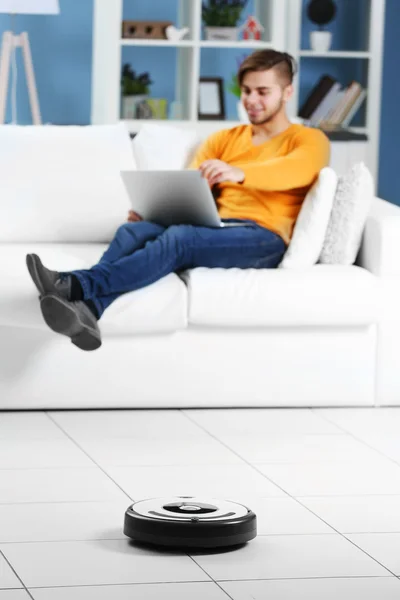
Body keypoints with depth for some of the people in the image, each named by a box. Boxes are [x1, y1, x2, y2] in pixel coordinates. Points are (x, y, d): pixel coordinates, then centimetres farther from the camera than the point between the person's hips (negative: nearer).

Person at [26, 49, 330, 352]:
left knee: (179, 237, -35)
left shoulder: (310, 140, 9)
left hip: (264, 239, -5)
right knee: (135, 230, -27)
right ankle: (86, 311, -54)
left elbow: (299, 169, -16)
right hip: (214, 231, 5)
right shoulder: (223, 139, 26)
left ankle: (76, 284, -51)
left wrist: (238, 173, -37)